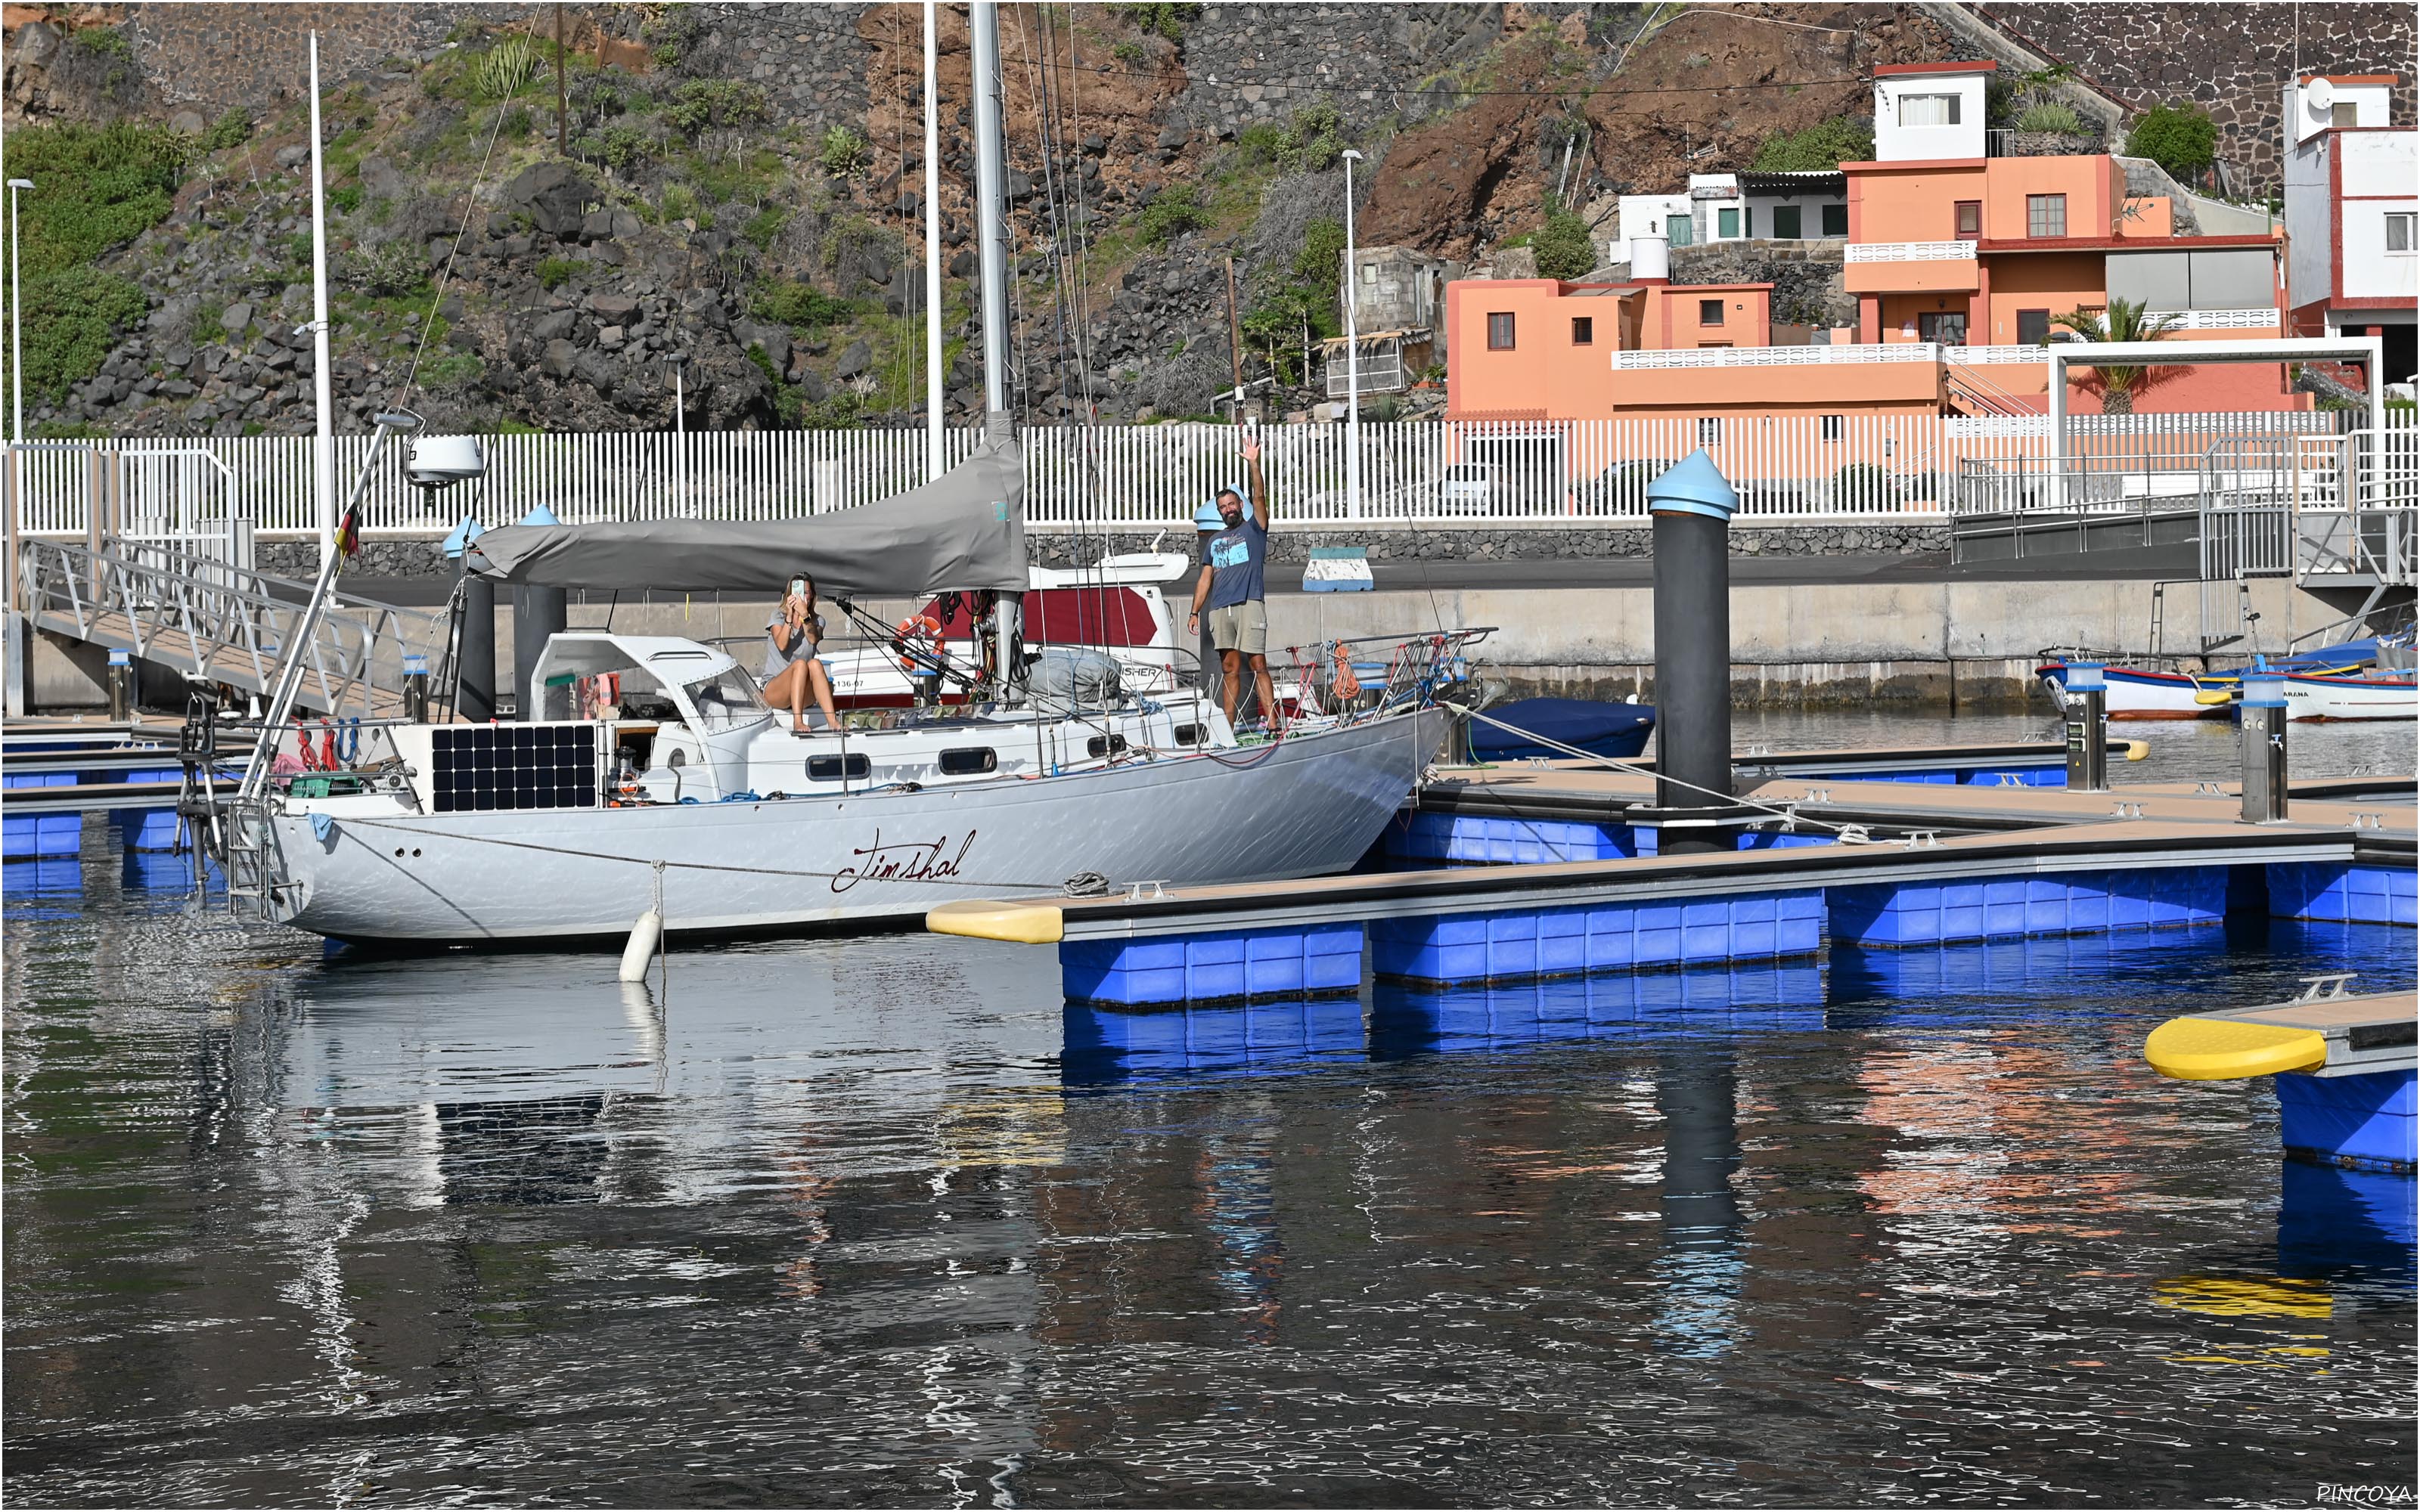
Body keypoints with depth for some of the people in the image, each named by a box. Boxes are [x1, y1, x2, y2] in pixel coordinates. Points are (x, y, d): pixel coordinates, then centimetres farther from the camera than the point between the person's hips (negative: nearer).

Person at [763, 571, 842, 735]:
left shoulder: (817, 621, 11)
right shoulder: (778, 616, 6)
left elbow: (813, 639, -14)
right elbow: (781, 645, -13)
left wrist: (805, 615, -29)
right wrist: (790, 616, -20)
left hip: (805, 692, 2)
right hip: (774, 688, -2)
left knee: (815, 664, -31)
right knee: (800, 664, -32)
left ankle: (832, 721, -44)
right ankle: (797, 722, -45)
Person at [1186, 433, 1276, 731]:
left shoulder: (1253, 529, 11)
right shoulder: (1216, 541, 24)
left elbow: (1260, 495, -3)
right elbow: (1206, 578, 22)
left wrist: (1253, 463, -14)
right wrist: (1195, 612, 14)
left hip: (1249, 605, -5)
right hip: (1220, 609, 5)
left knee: (1258, 665, -11)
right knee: (1230, 670, 4)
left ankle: (1272, 722, -14)